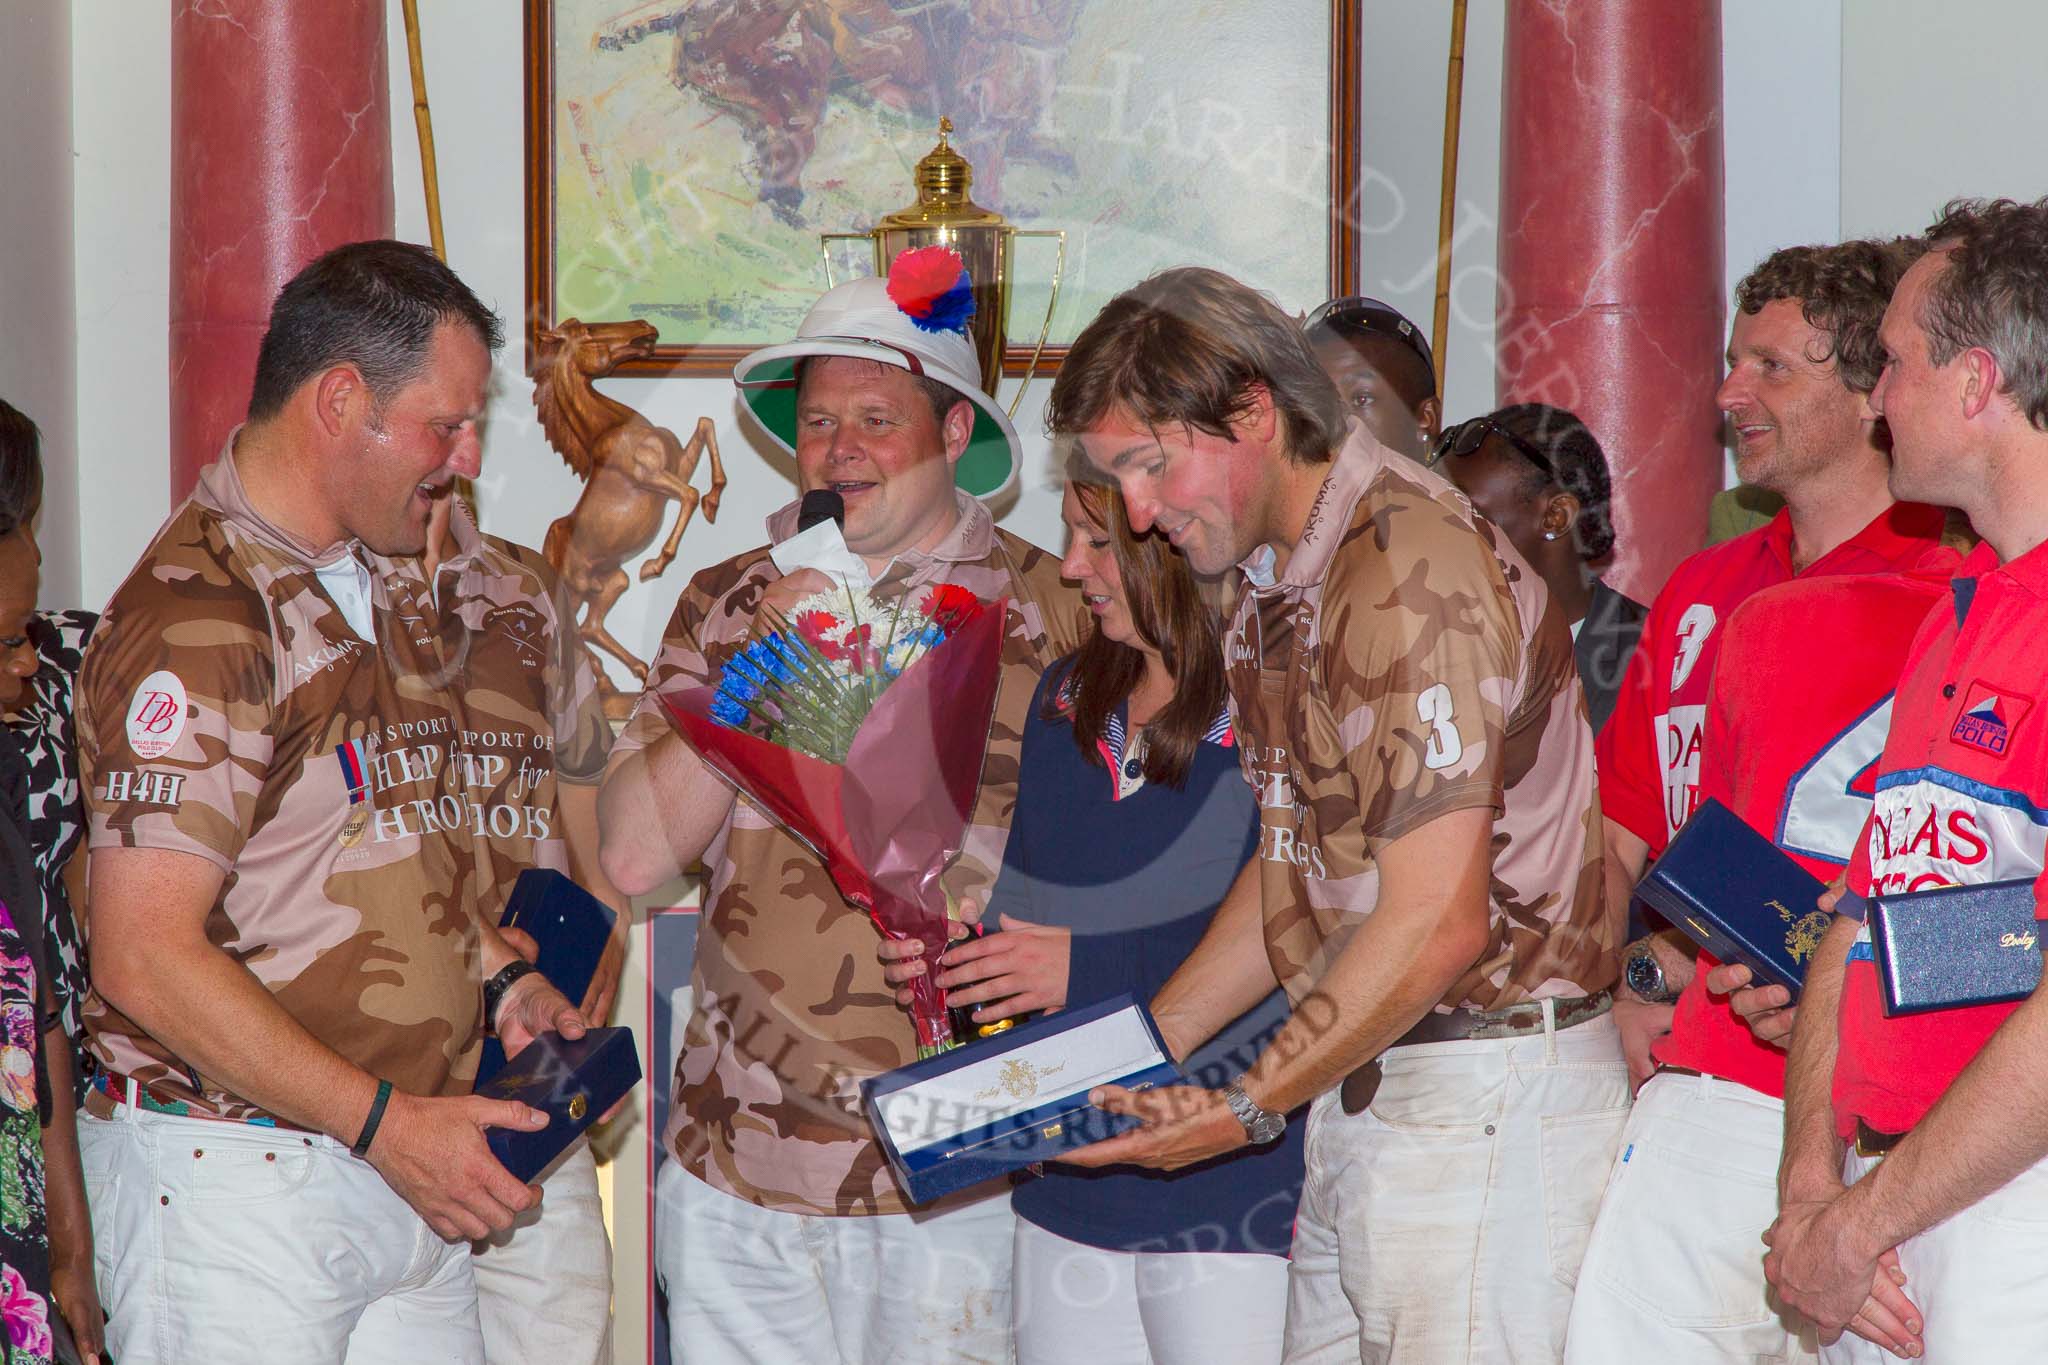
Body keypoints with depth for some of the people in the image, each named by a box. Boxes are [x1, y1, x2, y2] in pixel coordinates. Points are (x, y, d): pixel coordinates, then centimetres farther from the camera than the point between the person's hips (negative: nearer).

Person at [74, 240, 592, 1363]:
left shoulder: (366, 594, 15)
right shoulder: (194, 617, -16)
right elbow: (146, 961, -21)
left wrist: (497, 976, 9)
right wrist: (389, 1123, -19)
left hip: (400, 1161, 8)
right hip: (234, 1179, -8)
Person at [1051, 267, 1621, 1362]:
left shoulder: (1413, 572, -18)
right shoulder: (1279, 588, 14)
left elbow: (1436, 922, -21)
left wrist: (1249, 1107, -13)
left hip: (1485, 1097, -9)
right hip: (1362, 1090, 9)